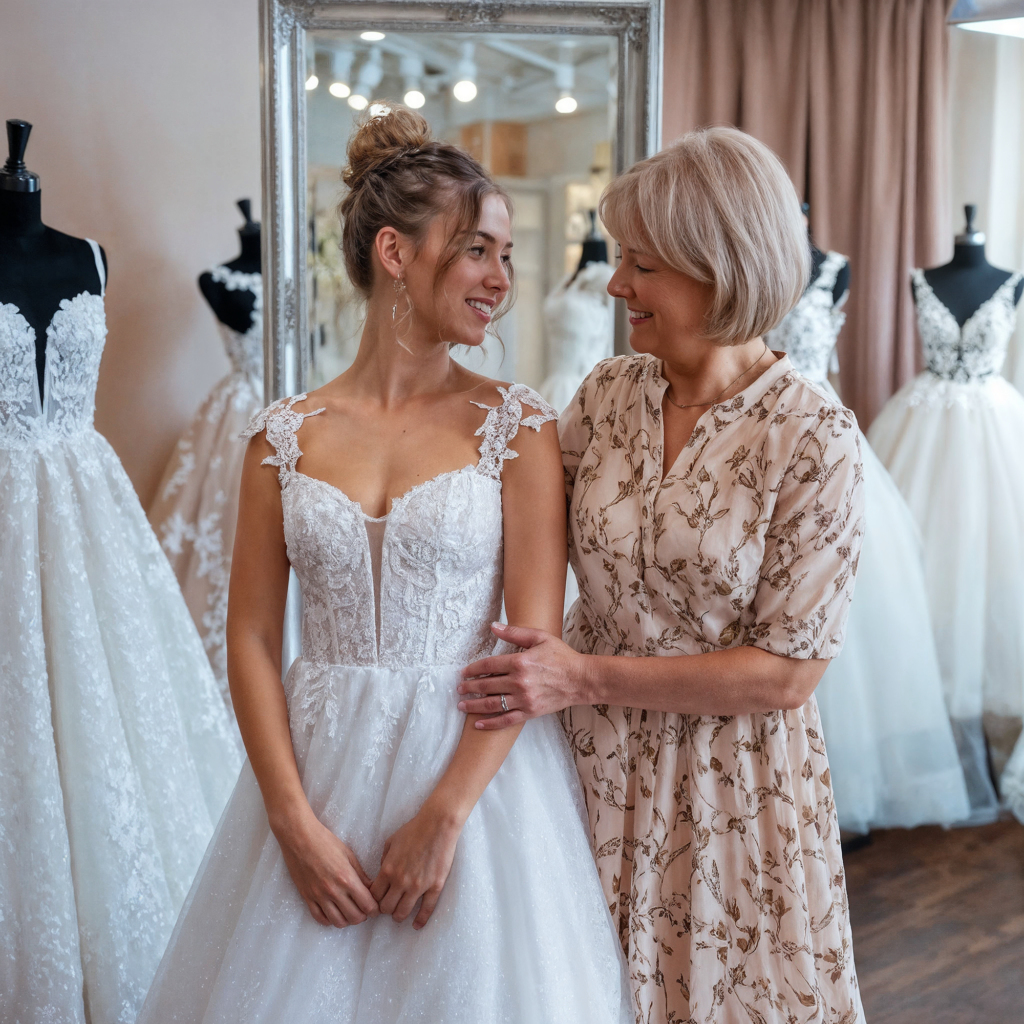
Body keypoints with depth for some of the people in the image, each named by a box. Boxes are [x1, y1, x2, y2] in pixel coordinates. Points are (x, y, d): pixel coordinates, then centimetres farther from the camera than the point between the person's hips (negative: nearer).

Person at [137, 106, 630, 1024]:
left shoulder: (517, 425, -4)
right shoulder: (285, 436, 1)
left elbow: (536, 638, -8)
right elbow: (252, 638, 0)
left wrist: (443, 814, -13)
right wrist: (294, 820, -8)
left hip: (476, 759, -1)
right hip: (319, 765, 2)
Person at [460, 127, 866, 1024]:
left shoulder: (815, 437, -18)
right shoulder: (609, 392, -4)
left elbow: (786, 673, -17)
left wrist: (589, 678, -20)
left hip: (730, 779, -4)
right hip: (594, 758, 4)